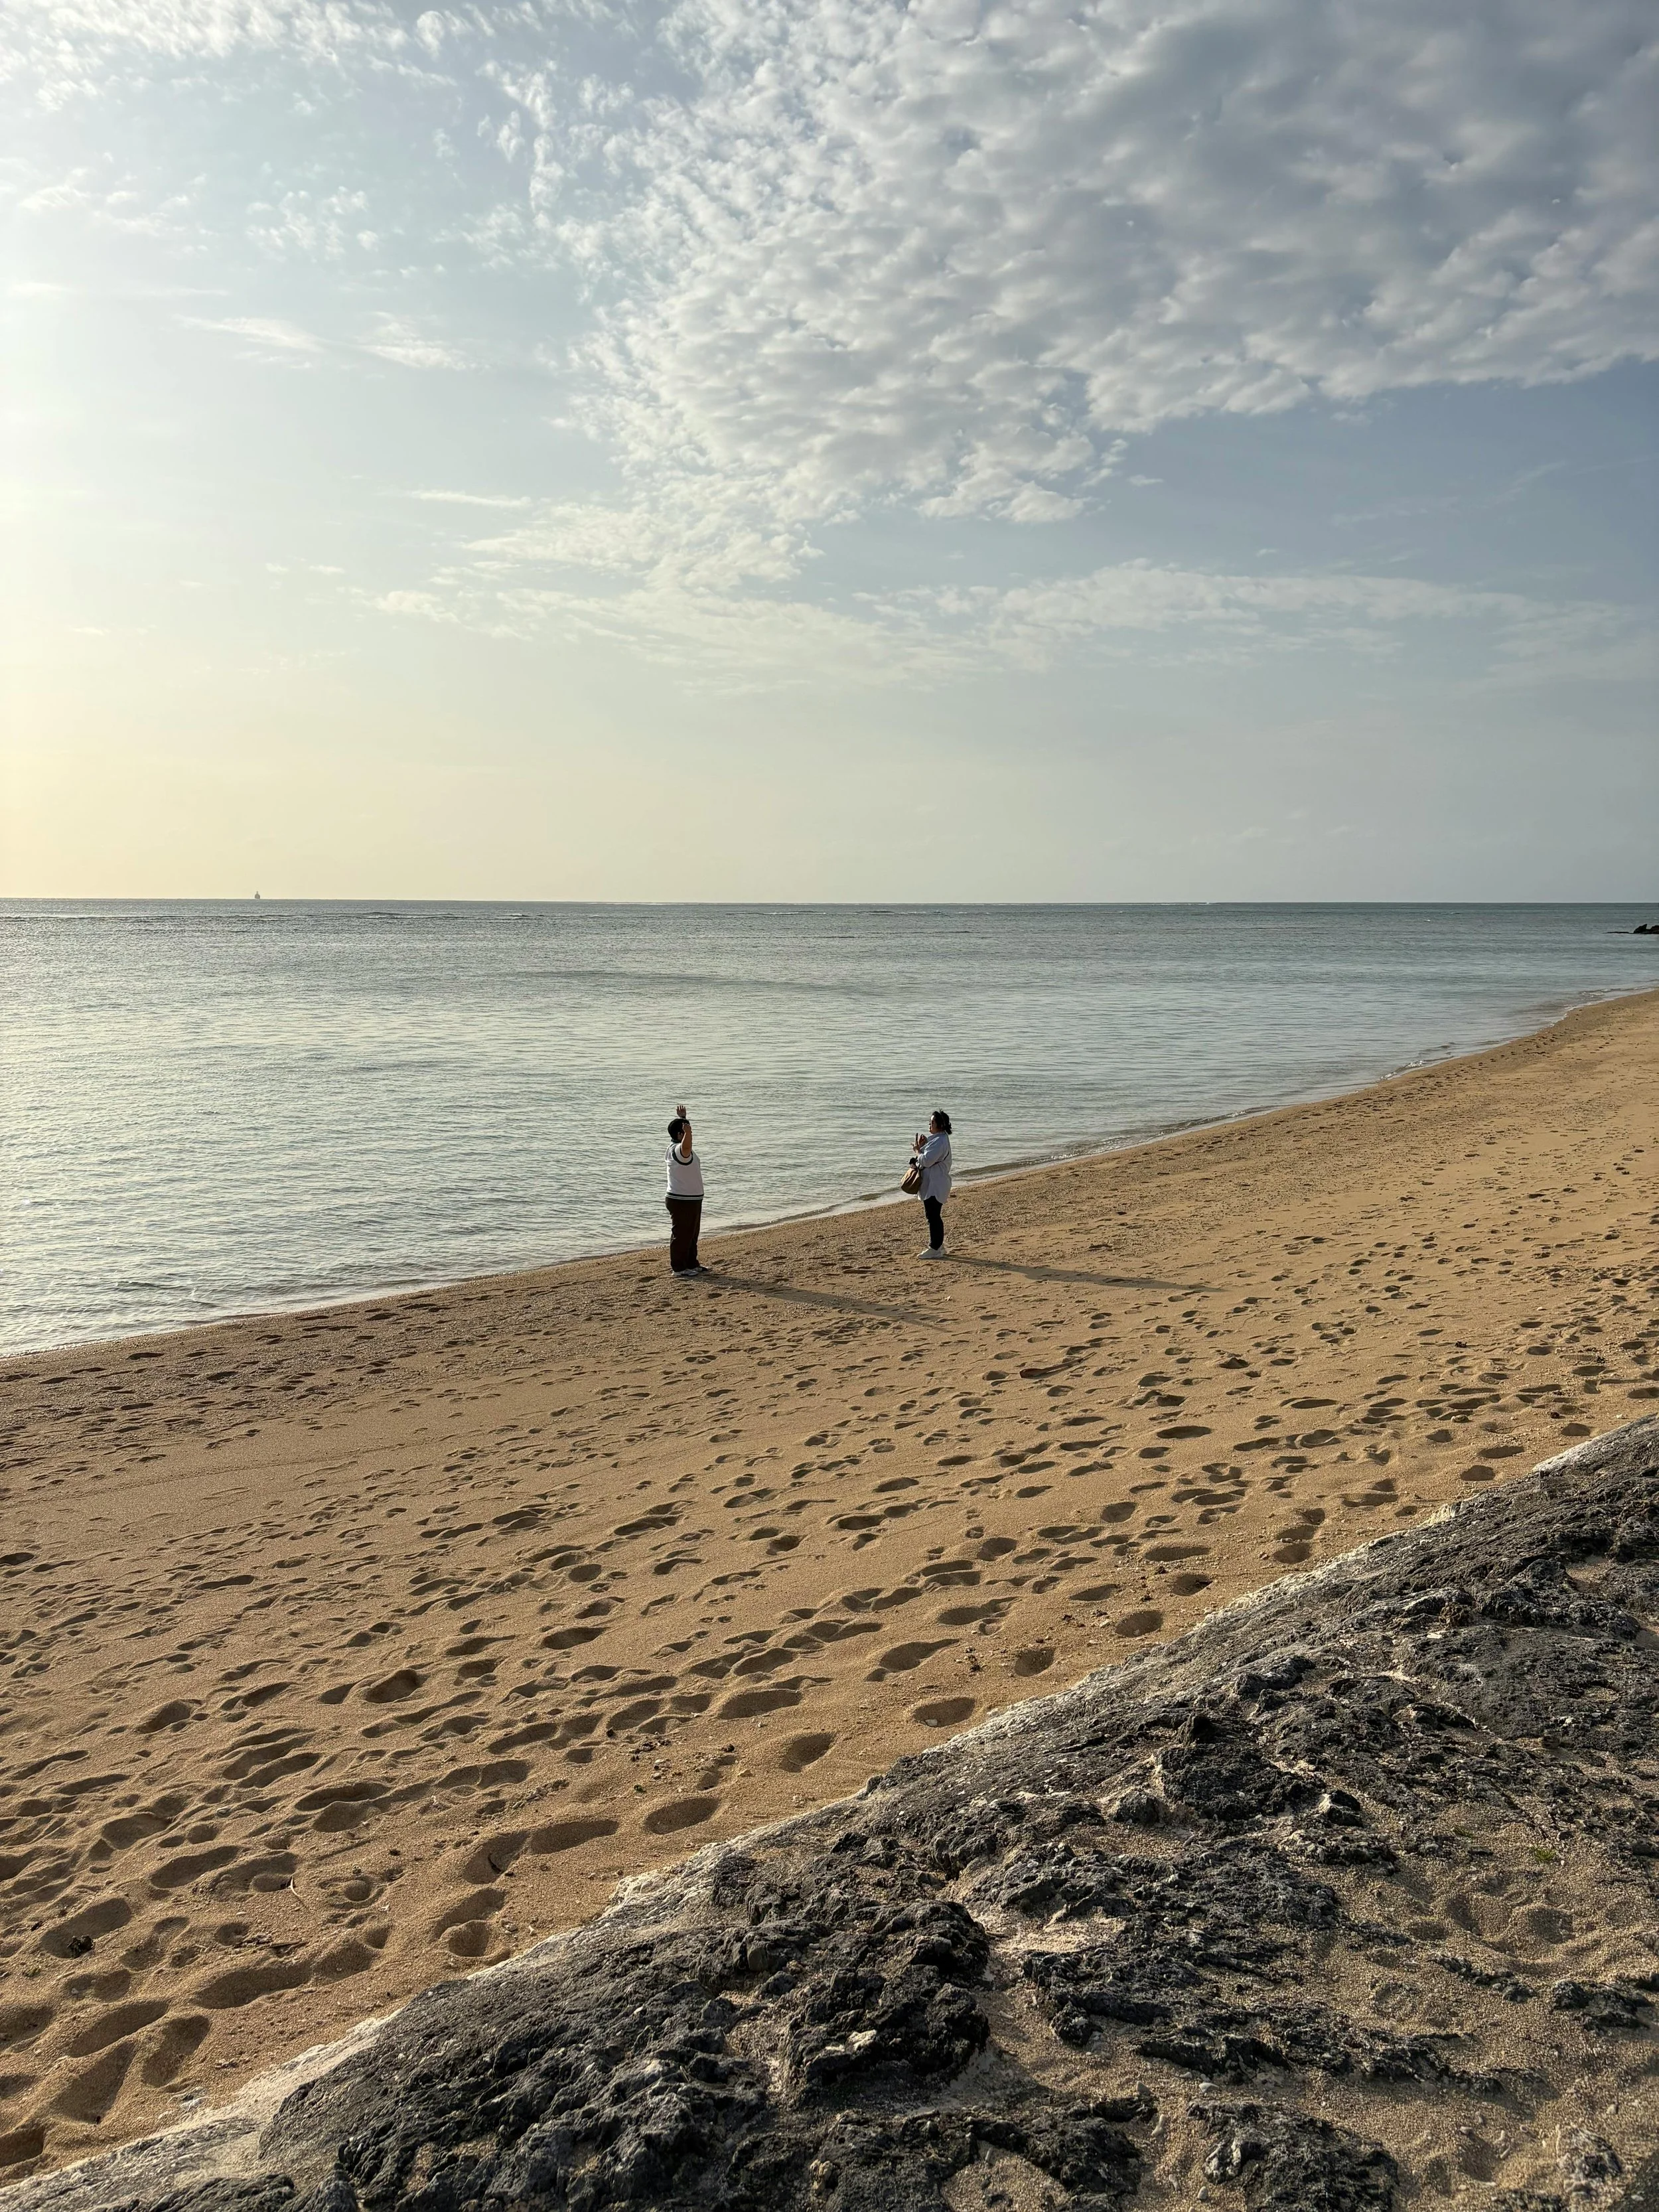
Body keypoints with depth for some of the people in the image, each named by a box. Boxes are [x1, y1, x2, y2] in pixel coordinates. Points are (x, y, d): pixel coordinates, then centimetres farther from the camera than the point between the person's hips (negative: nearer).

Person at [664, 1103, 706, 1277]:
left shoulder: (676, 1145, 8)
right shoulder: (678, 1150, -23)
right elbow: (686, 1148, -48)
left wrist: (682, 1118, 32)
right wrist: (687, 1132, -64)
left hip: (692, 1200, 11)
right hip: (681, 1201, -11)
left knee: (692, 1234, 18)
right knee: (681, 1234, -1)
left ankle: (691, 1264, 28)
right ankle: (679, 1268, 6)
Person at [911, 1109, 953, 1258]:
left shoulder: (940, 1141, -18)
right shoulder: (935, 1138, 16)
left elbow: (927, 1160, -24)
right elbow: (927, 1159, 18)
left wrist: (918, 1150, -6)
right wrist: (921, 1148, 1)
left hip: (935, 1186, -11)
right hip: (931, 1184, 11)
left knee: (933, 1216, -8)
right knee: (933, 1216, 15)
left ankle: (935, 1249, -5)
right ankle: (938, 1246, 23)